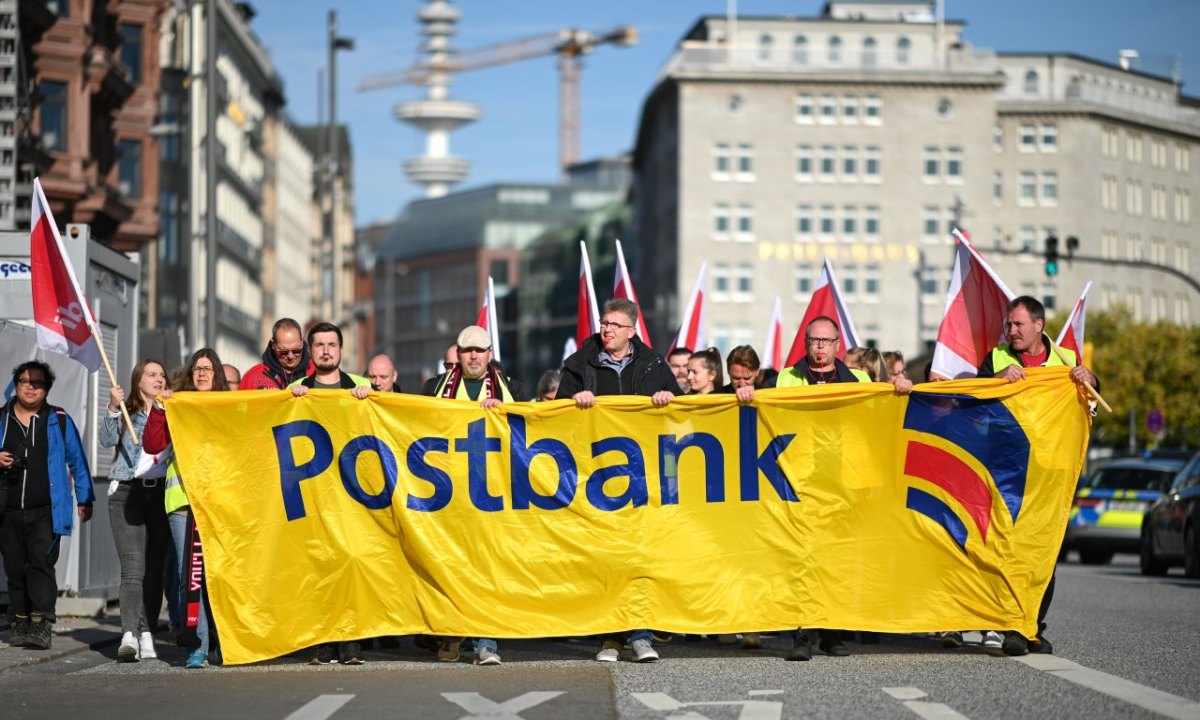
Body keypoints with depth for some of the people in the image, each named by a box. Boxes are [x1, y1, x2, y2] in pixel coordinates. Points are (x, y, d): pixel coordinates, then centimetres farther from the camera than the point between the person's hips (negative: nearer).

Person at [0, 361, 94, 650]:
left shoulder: (59, 420, 7)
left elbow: (77, 460, 12)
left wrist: (85, 498, 10)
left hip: (46, 510, -3)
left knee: (41, 561, -16)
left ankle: (42, 626, -21)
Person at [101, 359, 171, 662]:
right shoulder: (126, 413, 12)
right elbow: (107, 440, -4)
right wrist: (113, 408, -17)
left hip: (162, 492, 2)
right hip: (127, 492, -2)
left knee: (155, 568, 1)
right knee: (133, 565, -14)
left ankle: (147, 634, 4)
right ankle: (129, 635, -24)